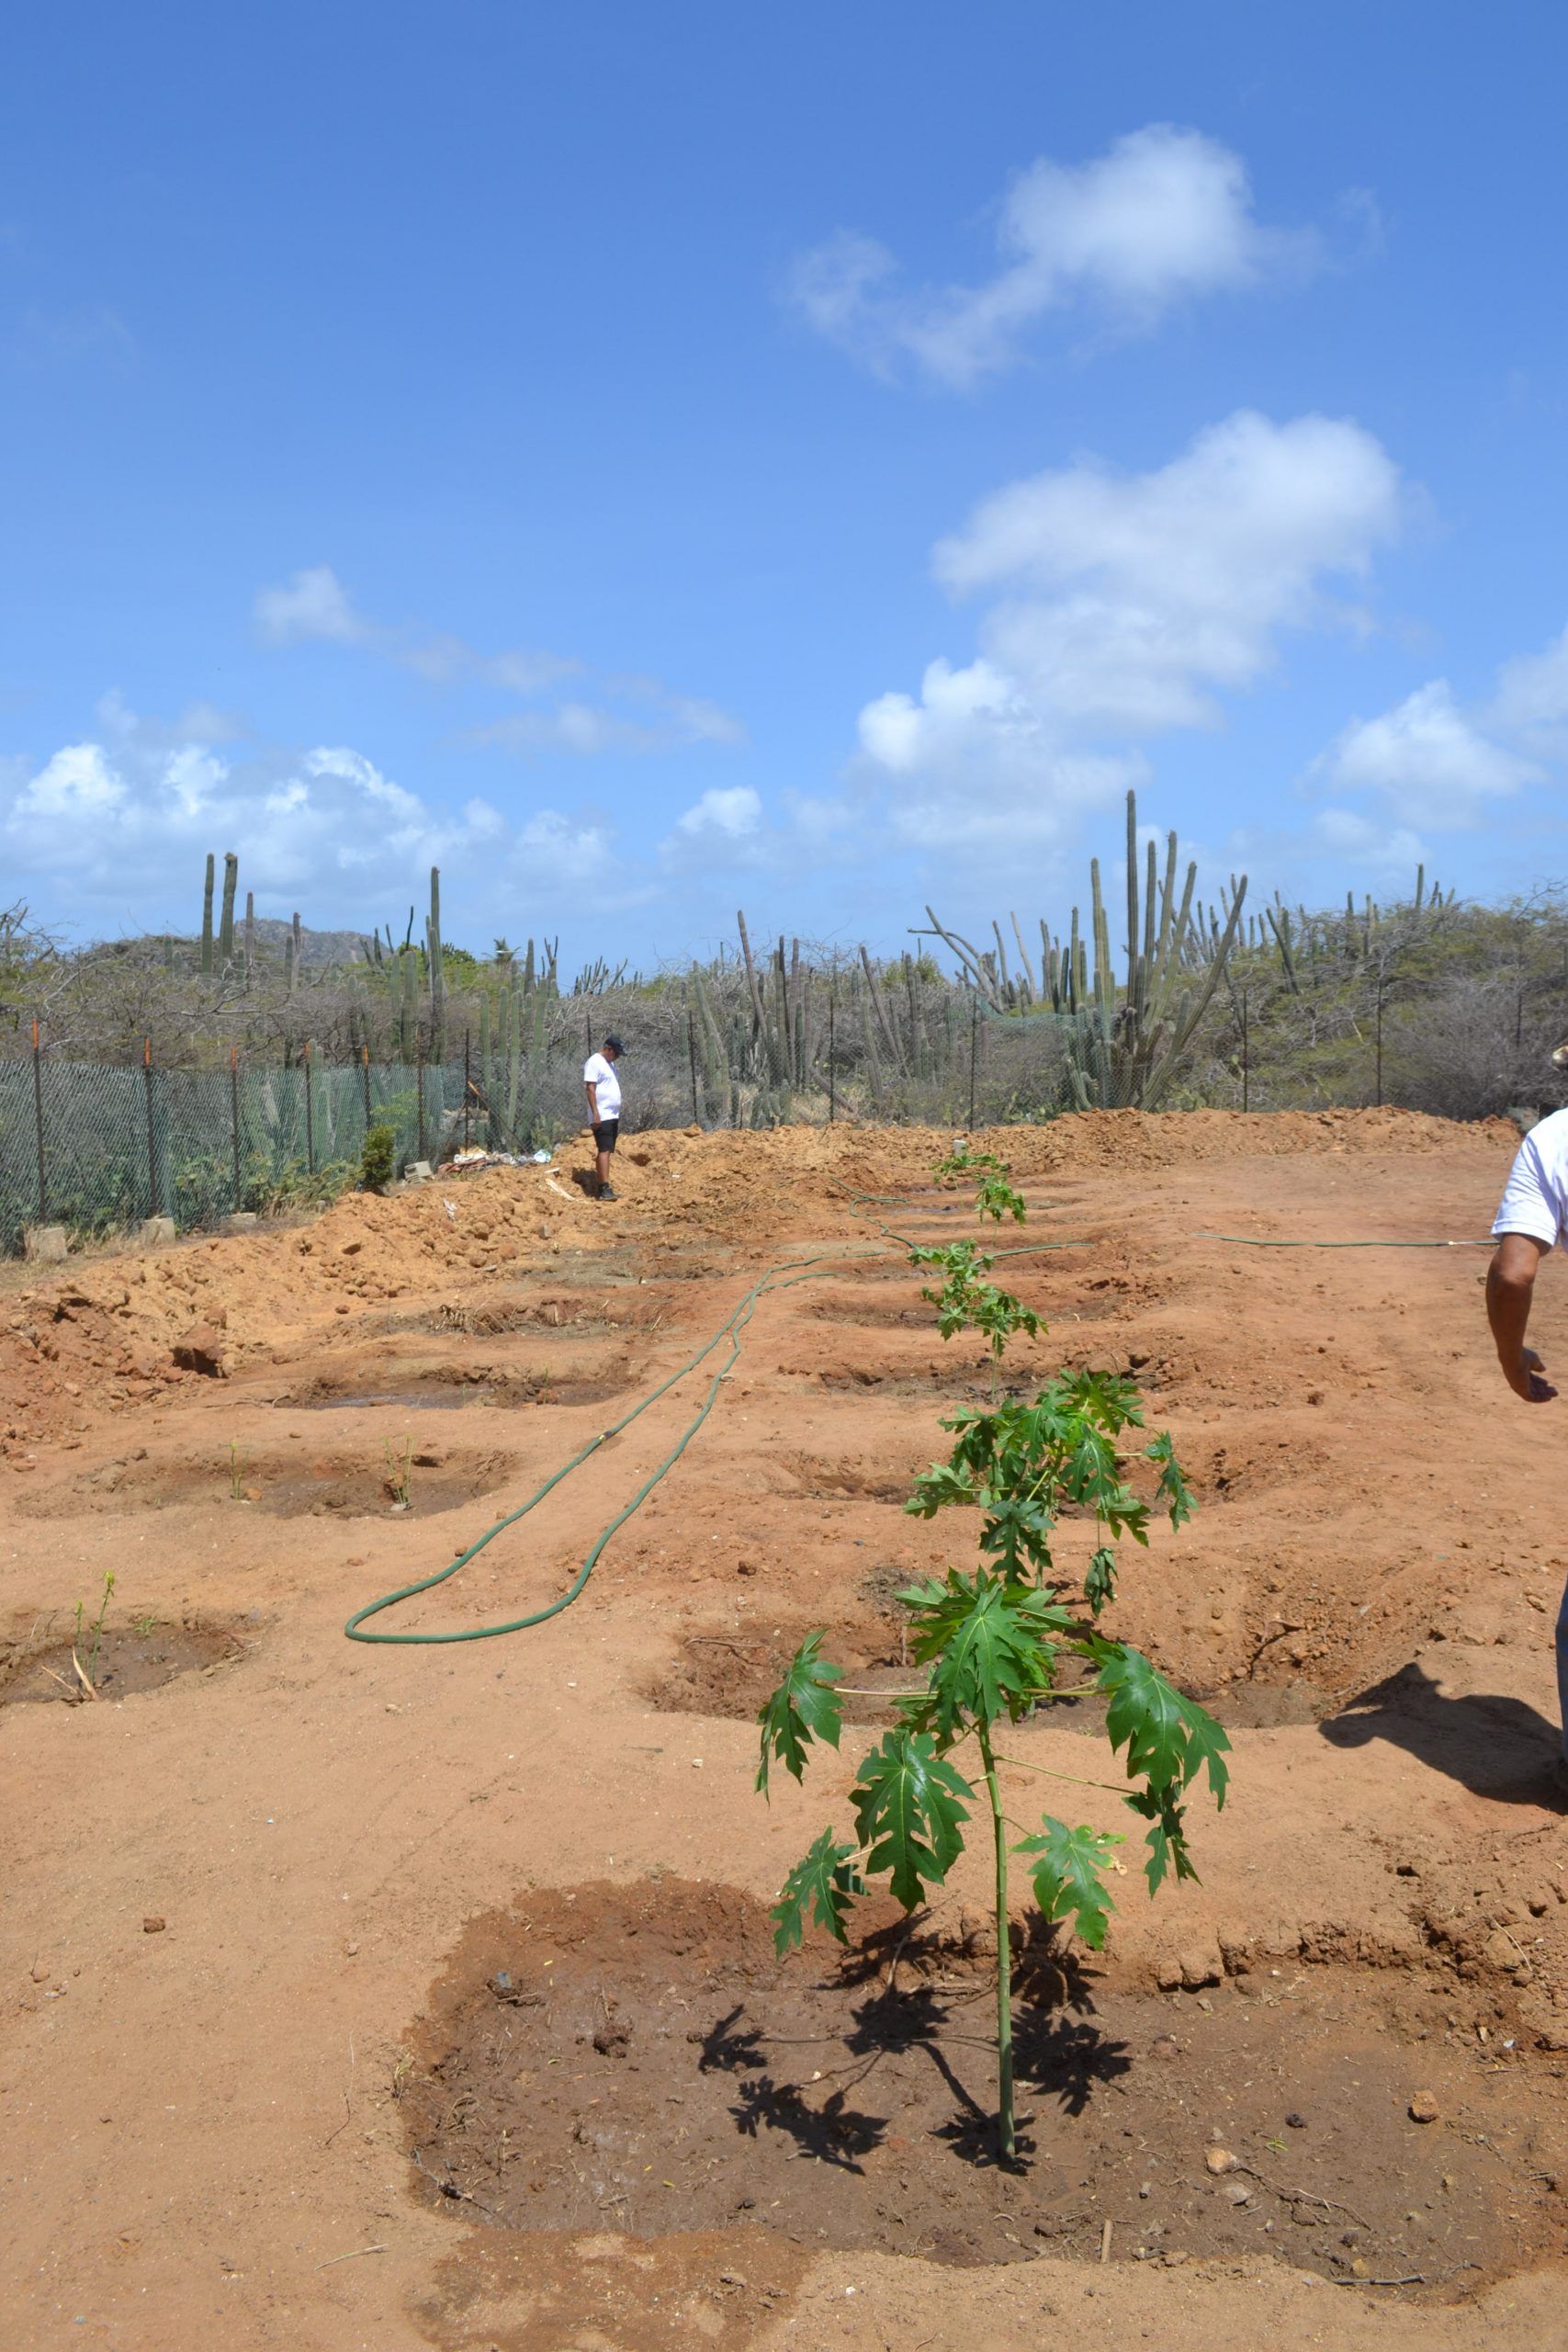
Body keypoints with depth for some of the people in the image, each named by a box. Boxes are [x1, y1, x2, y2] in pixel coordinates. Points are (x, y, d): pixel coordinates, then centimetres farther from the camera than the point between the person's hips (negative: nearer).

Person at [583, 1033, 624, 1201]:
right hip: (602, 1116, -9)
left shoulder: (610, 1064, 20)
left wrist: (618, 1117, 24)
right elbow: (590, 1089, -15)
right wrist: (596, 1114, -21)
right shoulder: (594, 1062, -9)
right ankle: (606, 1188, -23)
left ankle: (602, 1189, 7)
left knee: (604, 1151, 7)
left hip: (612, 1116, 9)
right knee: (604, 1150, -16)